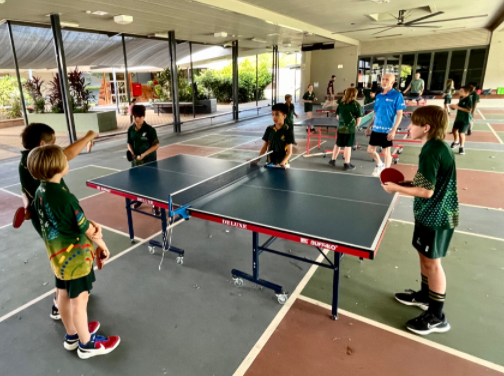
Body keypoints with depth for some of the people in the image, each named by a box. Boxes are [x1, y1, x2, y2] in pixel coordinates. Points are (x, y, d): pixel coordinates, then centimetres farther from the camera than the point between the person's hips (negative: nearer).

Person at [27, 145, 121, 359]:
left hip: (58, 254, 9)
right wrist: (102, 245, -5)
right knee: (79, 299, 7)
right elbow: (86, 227, -20)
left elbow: (44, 224, 8)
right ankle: (87, 344, 26)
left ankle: (72, 335, 43)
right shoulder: (64, 197, -29)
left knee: (64, 294, 22)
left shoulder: (40, 192, -3)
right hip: (75, 256, -9)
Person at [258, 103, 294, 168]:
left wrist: (282, 163, -26)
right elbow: (265, 147, 7)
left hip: (281, 165, -4)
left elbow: (289, 151, -11)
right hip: (269, 164, 4)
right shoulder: (269, 129, 3)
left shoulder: (288, 131, -9)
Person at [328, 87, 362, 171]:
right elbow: (359, 118, -7)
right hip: (350, 128, -4)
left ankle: (333, 160, 27)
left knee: (337, 144, 16)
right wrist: (356, 126, 8)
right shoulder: (356, 104, -7)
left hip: (340, 127, 4)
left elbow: (337, 115, 11)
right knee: (348, 146, 1)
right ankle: (347, 164, 8)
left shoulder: (341, 103, 5)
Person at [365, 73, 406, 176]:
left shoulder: (397, 96, -8)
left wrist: (393, 130, -19)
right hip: (376, 129, 6)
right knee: (370, 150, 11)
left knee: (386, 152, 4)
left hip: (387, 130, -6)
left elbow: (399, 114, -11)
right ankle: (380, 165, 36)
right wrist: (369, 126, 14)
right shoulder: (378, 96, 9)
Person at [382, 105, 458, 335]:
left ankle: (437, 317, 16)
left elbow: (427, 191, -25)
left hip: (436, 217, -10)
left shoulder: (431, 152, -24)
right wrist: (410, 182, 7)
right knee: (424, 256, 22)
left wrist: (397, 188, -15)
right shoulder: (438, 147, 7)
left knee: (432, 262, 2)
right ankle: (425, 295, 41)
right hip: (433, 213, 10)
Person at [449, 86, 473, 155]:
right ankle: (456, 142, 47)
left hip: (465, 120, -9)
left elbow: (469, 110, -29)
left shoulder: (468, 99, -22)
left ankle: (461, 147, 7)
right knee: (454, 130, 23)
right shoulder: (461, 98, 3)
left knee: (461, 133, -10)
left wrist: (458, 107, -30)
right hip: (458, 118, 9)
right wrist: (454, 106, -1)